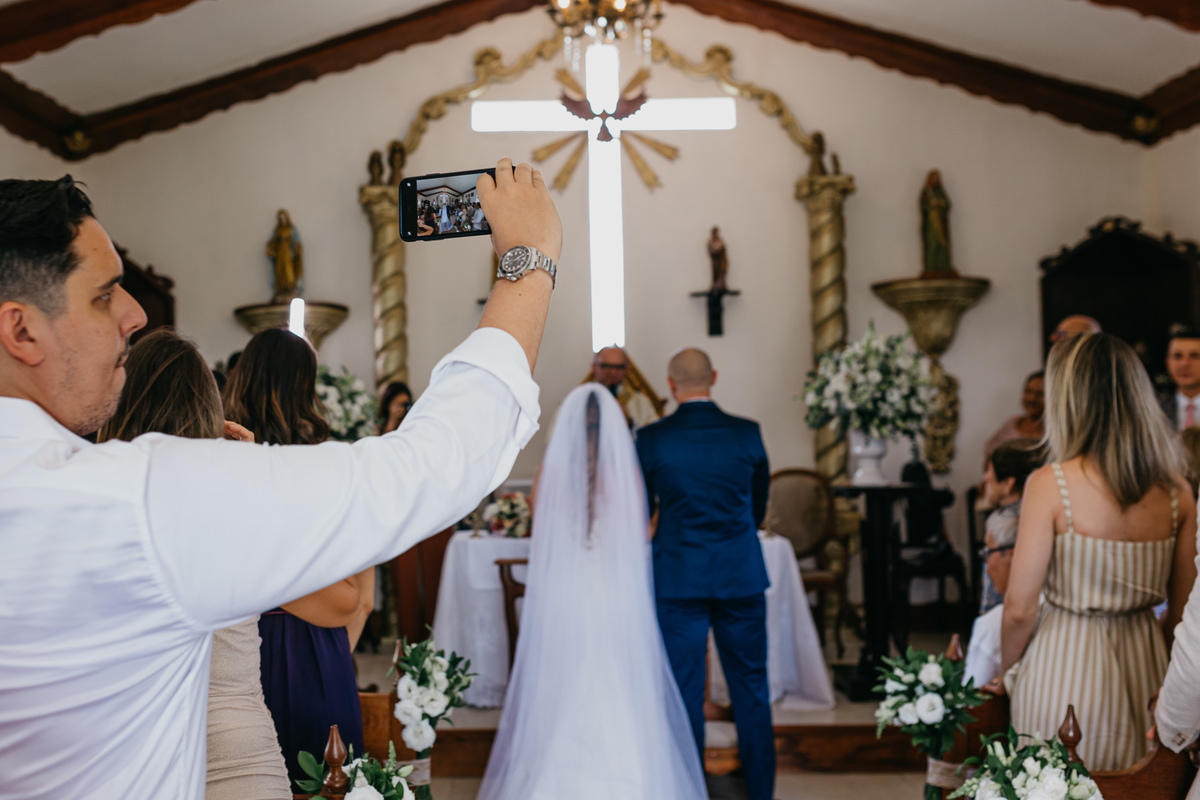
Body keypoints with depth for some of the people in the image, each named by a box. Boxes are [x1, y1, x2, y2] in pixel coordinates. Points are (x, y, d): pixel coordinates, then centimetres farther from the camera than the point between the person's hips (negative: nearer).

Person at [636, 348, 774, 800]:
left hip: (678, 576, -1)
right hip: (742, 576, 2)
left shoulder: (651, 439, -6)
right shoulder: (747, 433, -2)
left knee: (684, 690, 7)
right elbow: (760, 505, 10)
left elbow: (639, 511, 5)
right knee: (751, 686, 12)